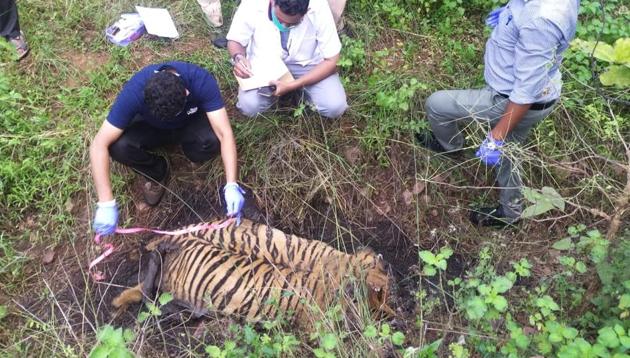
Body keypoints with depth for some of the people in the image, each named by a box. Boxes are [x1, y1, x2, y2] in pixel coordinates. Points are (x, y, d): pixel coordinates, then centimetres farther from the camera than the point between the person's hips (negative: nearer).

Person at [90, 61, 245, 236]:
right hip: (151, 128, 0)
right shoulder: (134, 92, -35)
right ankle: (158, 173, 0)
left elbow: (224, 133, -36)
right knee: (119, 146, -31)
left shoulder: (201, 81, -35)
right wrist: (106, 203, -39)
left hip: (190, 124, 0)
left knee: (212, 140, -34)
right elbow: (99, 145, -33)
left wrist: (231, 185, -46)